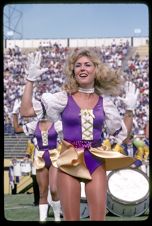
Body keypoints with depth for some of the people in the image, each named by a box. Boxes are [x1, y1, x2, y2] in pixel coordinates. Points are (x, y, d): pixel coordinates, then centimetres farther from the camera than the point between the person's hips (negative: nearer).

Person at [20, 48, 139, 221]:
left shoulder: (104, 101, 7)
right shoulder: (64, 98, 0)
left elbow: (123, 133, 16)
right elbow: (26, 111, -5)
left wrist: (130, 109, 8)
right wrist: (31, 79, -6)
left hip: (96, 162, 2)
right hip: (69, 162, -2)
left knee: (98, 217, 1)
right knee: (71, 218, 3)